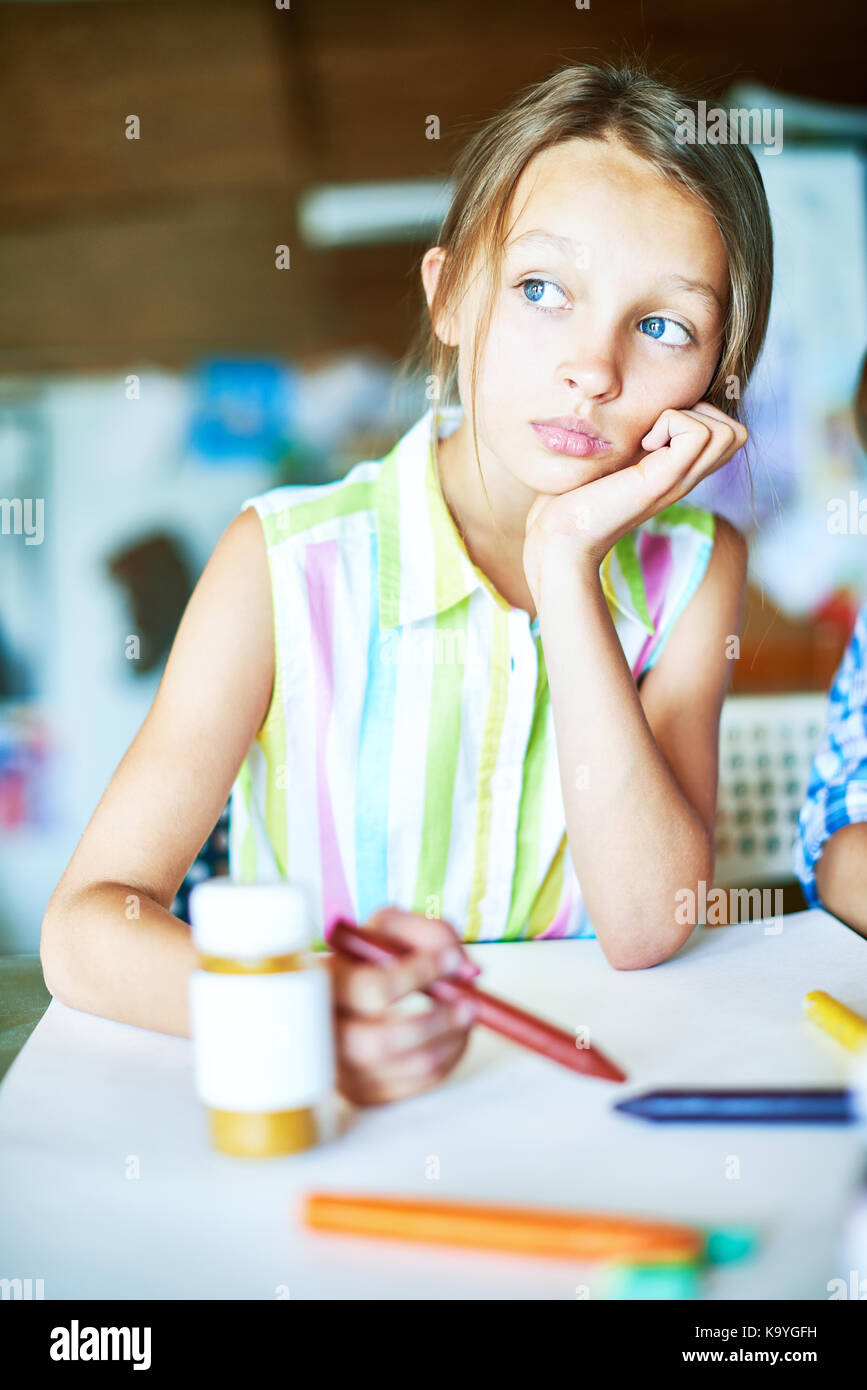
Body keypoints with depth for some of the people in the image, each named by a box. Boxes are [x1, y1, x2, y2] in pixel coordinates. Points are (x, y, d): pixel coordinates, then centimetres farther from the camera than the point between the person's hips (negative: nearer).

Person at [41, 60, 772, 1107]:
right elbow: (85, 925, -16)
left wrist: (567, 568, -20)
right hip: (311, 1118, -1)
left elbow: (648, 929, -14)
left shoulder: (693, 569, -3)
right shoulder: (288, 562, -11)